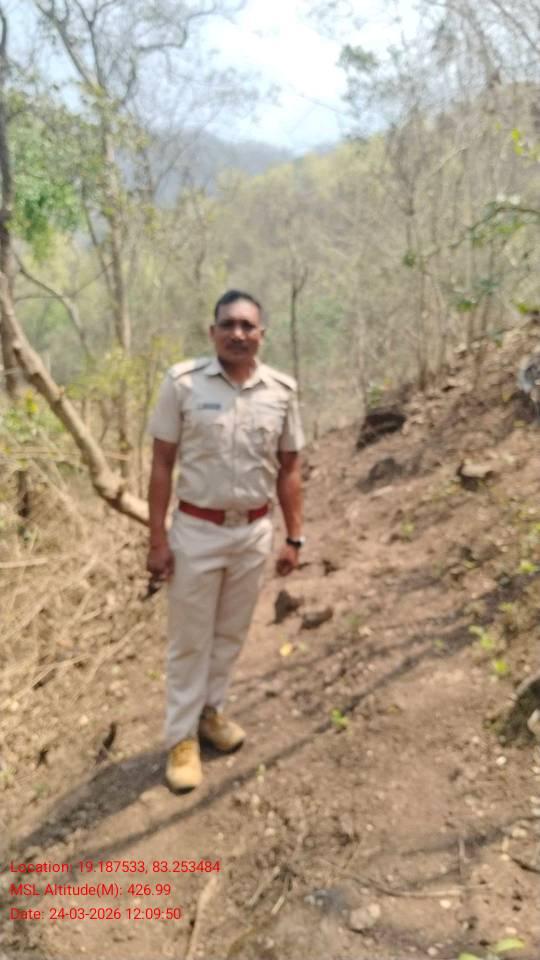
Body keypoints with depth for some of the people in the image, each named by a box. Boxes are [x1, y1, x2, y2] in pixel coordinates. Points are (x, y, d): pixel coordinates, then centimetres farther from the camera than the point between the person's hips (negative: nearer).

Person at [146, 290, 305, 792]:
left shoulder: (282, 390, -3)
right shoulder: (182, 382, -10)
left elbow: (288, 469, 5)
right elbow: (161, 464, -7)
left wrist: (294, 538, 4)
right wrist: (157, 539, -9)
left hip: (254, 531, 3)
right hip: (197, 530, -3)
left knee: (230, 633, 18)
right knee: (189, 639, 9)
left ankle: (210, 710, 39)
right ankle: (182, 735, 25)